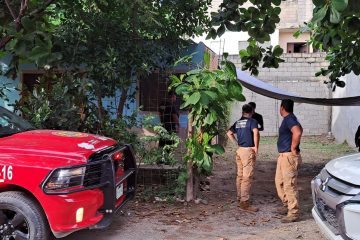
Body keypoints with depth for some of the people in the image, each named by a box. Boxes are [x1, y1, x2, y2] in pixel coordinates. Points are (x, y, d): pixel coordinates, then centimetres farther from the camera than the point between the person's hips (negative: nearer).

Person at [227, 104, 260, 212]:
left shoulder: (237, 122, 12)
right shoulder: (252, 121, -8)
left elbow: (229, 133, 19)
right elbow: (256, 132, -26)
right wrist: (256, 147, -16)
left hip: (239, 150, 7)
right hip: (248, 150, -7)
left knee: (240, 175, 16)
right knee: (247, 177, -7)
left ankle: (240, 198, 26)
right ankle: (244, 202, -7)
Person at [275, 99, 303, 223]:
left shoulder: (289, 119, -18)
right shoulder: (288, 119, 14)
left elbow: (297, 132, -35)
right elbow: (299, 128, 30)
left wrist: (293, 148, -22)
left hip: (289, 157, -11)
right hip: (283, 156, 11)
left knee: (290, 185, -6)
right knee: (279, 181, 19)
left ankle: (293, 213, 0)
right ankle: (287, 205, 31)